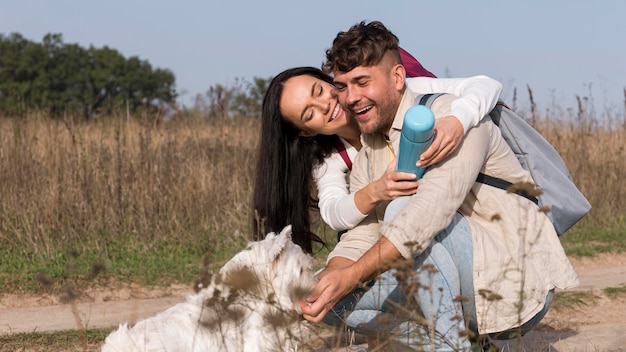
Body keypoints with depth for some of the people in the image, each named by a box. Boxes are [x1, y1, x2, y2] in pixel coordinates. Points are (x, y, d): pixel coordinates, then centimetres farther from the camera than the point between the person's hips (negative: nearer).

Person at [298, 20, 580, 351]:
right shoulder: (367, 160, 12)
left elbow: (436, 203, -28)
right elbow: (359, 239, 5)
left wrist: (351, 275, -34)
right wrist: (329, 279, -20)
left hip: (519, 283, -8)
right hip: (467, 295, 8)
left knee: (401, 208, -27)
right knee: (337, 300, -5)